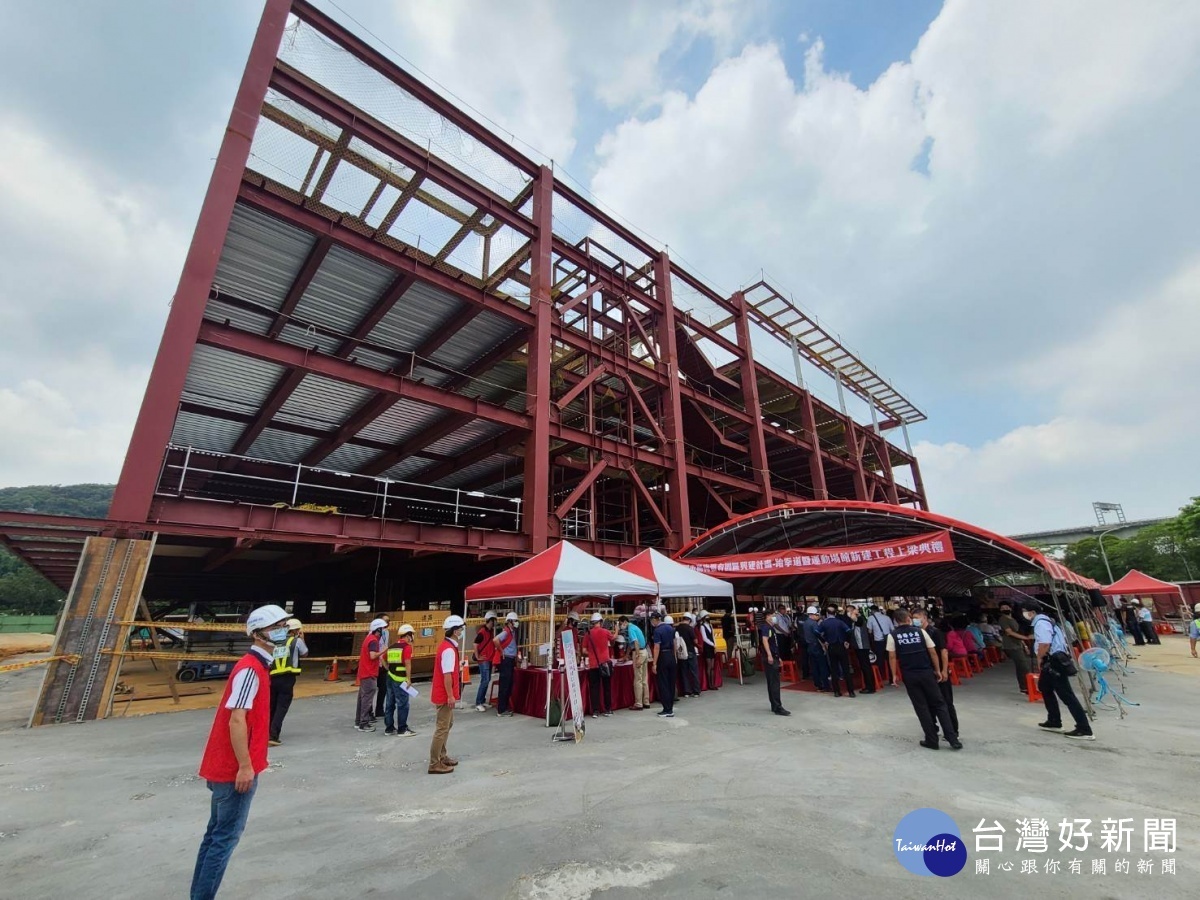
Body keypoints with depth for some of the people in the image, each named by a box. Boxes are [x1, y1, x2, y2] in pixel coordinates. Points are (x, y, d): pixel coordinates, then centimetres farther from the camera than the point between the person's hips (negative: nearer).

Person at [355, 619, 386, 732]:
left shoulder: (369, 638, 12)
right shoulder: (373, 640, -18)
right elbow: (373, 656, -27)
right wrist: (383, 650, -15)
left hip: (364, 672, 10)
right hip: (369, 674, -10)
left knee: (363, 697, 16)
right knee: (367, 698, -4)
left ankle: (359, 721, 25)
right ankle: (364, 724, 0)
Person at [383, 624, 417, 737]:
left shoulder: (392, 647, 12)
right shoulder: (407, 647, -12)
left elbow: (384, 660, 19)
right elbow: (407, 663, -19)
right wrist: (408, 679, -15)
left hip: (390, 678, 8)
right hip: (400, 679, -8)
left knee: (390, 703, 14)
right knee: (402, 704, 0)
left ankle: (389, 728, 23)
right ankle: (402, 729, 6)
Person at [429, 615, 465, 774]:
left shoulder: (447, 646, 9)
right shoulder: (449, 649, -24)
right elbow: (447, 675, -26)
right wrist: (450, 696, -22)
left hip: (444, 693, 10)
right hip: (445, 695, -10)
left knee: (447, 724, 21)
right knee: (442, 728, -1)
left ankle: (442, 756, 33)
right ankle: (435, 764, 9)